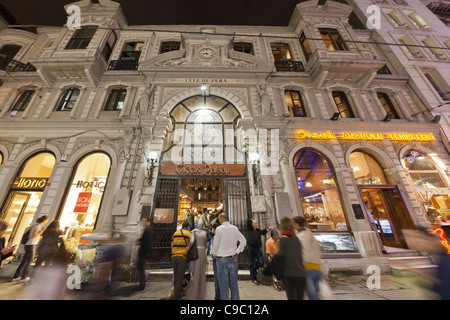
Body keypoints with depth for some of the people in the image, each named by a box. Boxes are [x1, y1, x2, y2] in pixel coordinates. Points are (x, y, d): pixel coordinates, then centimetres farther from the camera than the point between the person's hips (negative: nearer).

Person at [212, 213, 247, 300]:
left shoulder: (219, 228, -12)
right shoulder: (235, 228, 1)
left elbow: (216, 244, -6)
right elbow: (243, 241, 4)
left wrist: (215, 254, 11)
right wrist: (237, 251, 6)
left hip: (222, 259, -4)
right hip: (233, 258, 4)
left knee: (224, 285, 7)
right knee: (234, 284, 16)